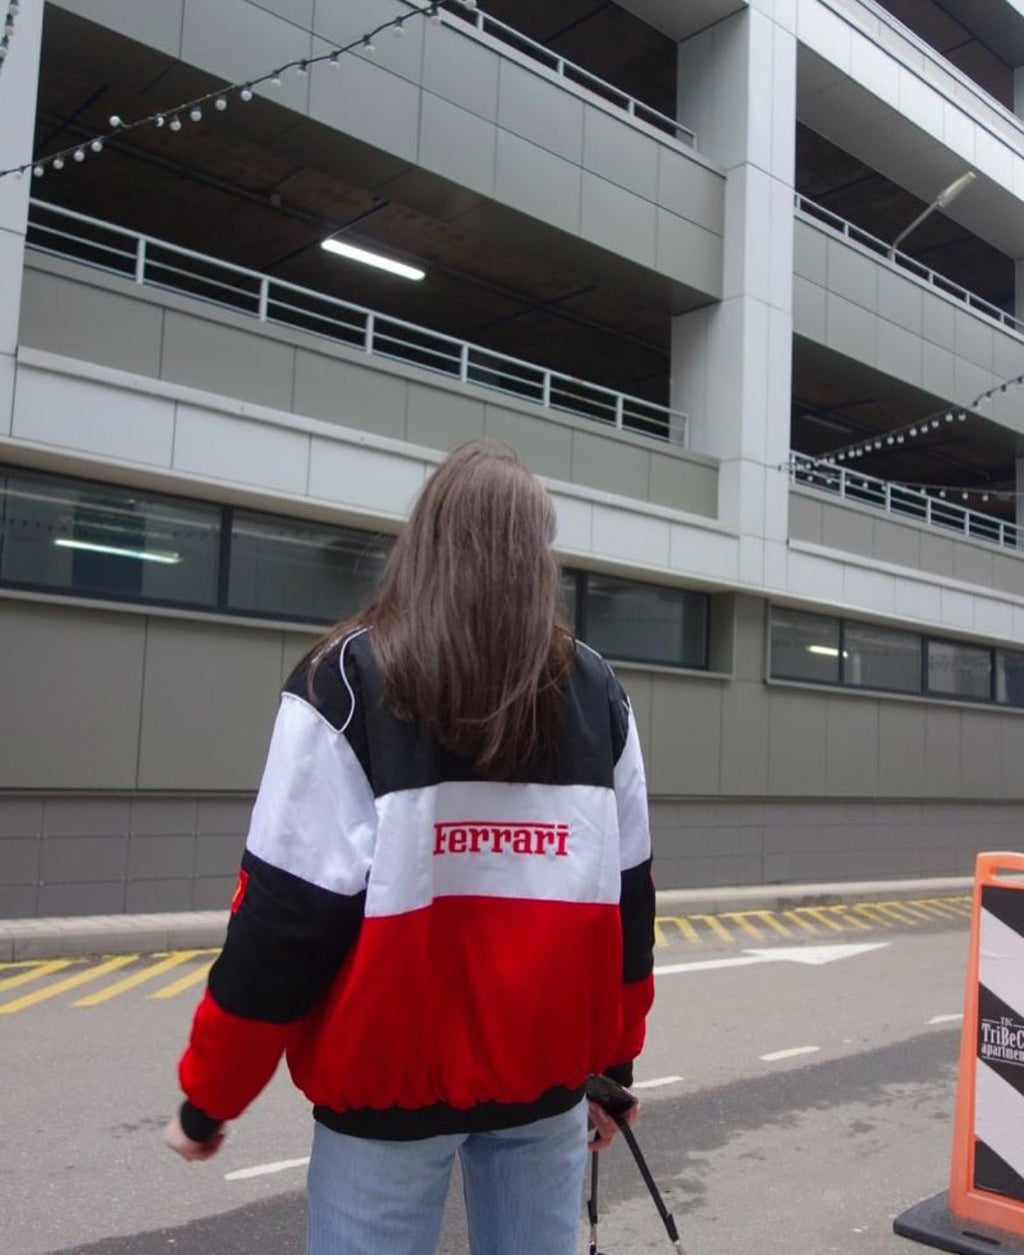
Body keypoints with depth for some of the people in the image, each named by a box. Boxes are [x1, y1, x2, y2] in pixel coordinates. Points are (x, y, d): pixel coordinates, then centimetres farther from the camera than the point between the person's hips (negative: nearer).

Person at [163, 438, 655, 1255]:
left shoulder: (349, 682, -11)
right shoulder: (597, 694, 0)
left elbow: (288, 912, -13)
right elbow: (628, 897, 4)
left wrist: (210, 1096, 0)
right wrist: (614, 1060, 16)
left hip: (390, 1078, -3)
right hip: (547, 1075, 3)